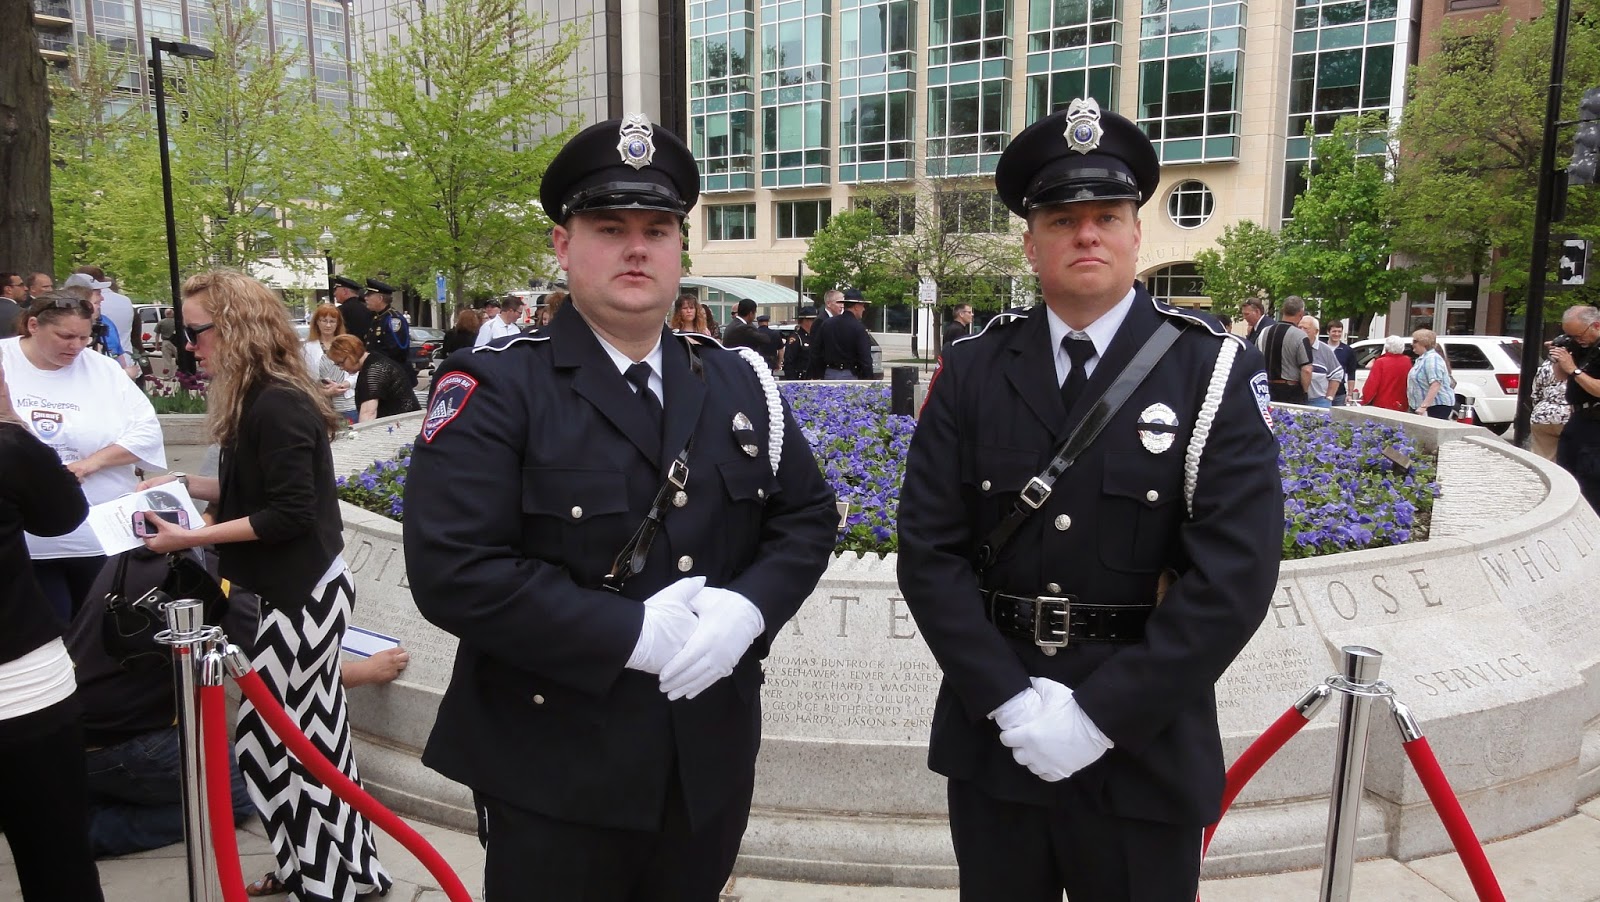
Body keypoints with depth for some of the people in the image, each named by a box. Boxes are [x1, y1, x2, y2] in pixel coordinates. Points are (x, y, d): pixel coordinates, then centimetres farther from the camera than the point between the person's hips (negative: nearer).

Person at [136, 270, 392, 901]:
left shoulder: (277, 406, -19)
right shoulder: (258, 400, 11)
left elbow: (289, 513, -20)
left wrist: (194, 538, -17)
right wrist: (186, 484, 16)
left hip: (302, 595, -10)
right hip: (300, 590, 10)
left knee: (272, 739, -2)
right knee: (308, 735, 16)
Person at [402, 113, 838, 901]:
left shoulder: (739, 383, 6)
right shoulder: (495, 388, -11)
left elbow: (808, 516, 6)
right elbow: (452, 567, -20)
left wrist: (747, 609, -13)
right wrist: (631, 633, -22)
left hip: (712, 763, 5)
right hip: (556, 775, -4)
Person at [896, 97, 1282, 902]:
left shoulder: (1216, 371, -5)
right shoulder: (971, 371, 0)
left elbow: (1234, 574, -13)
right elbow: (929, 549, -5)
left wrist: (1100, 717, -16)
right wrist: (1010, 703, -13)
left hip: (1145, 753, -1)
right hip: (992, 740, 2)